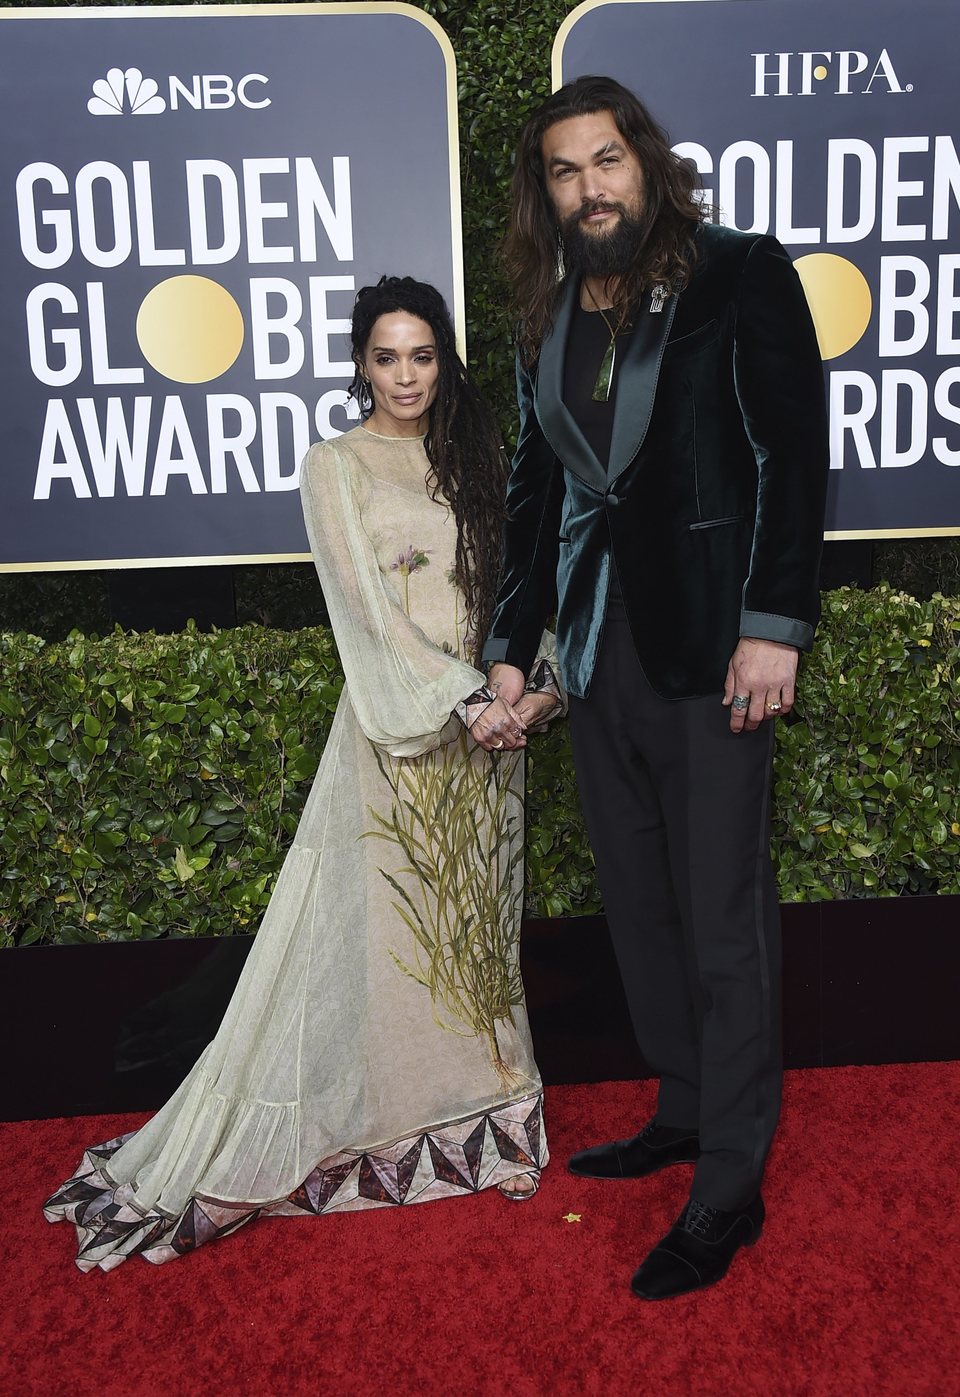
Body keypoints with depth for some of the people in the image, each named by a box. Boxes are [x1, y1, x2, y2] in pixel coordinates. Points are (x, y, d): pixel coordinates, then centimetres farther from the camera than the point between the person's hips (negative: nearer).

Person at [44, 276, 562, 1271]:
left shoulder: (476, 454, 12)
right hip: (400, 726, -5)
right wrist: (466, 702, -15)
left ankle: (479, 1105, 27)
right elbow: (370, 611, -11)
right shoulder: (336, 468, -3)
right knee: (388, 925, 0)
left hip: (492, 718, 5)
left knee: (478, 917, 13)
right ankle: (390, 1127, 15)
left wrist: (538, 683, -6)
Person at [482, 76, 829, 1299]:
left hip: (705, 644, -6)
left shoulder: (740, 274, -1)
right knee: (638, 900, 13)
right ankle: (683, 1111, 31)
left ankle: (731, 1184, 13)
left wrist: (774, 626, -15)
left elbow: (794, 453, -7)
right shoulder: (549, 320, 14)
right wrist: (511, 646, 13)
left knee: (722, 915, 0)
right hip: (601, 646, 6)